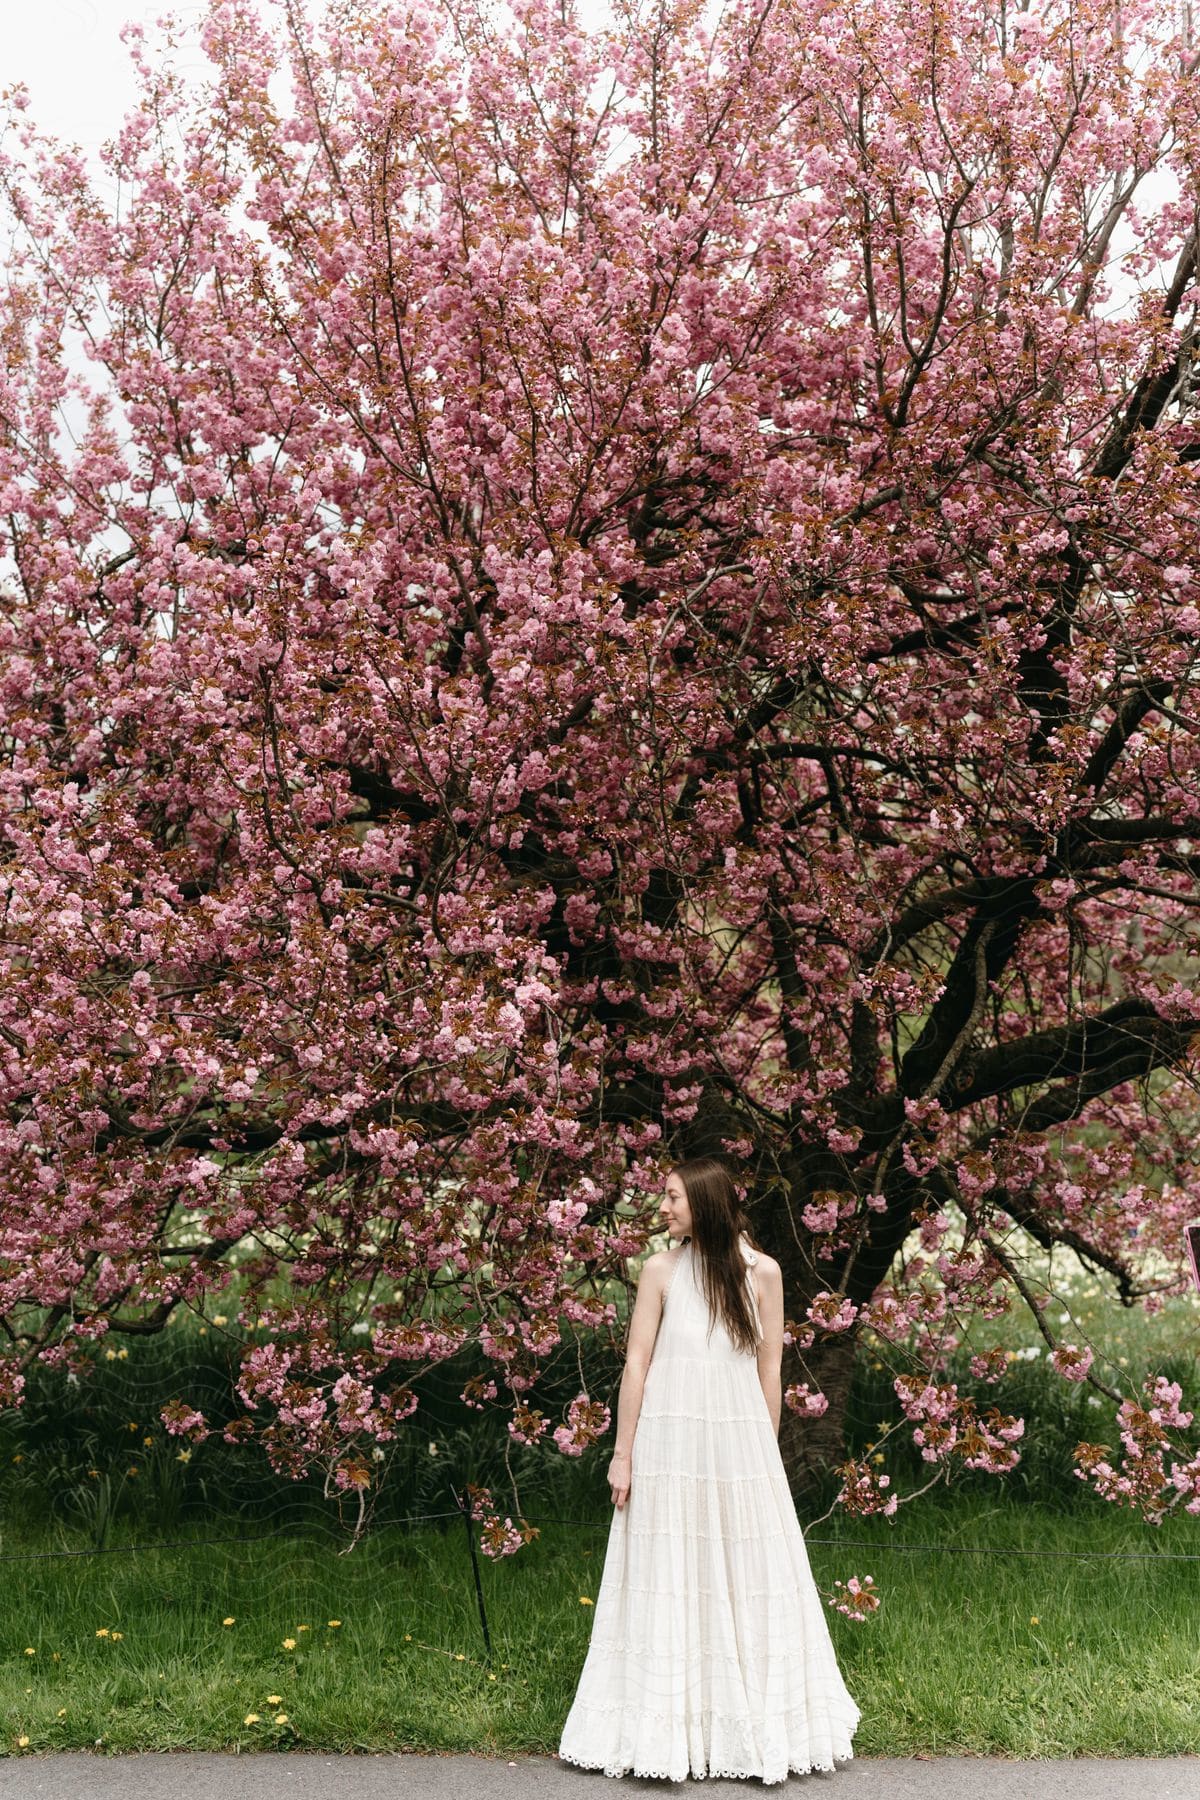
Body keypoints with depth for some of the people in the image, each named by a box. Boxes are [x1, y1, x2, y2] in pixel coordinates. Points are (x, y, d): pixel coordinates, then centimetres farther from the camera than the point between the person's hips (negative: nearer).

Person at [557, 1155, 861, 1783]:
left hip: (740, 1443, 1)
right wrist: (623, 1453, -2)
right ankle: (667, 1727, 12)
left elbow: (770, 1367, 6)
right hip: (670, 1442, -1)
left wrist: (766, 1452, 5)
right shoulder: (661, 1270, 0)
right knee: (668, 1580, 3)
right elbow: (637, 1362, 0)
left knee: (750, 1579, 5)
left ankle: (763, 1725, 17)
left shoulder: (761, 1273, 1)